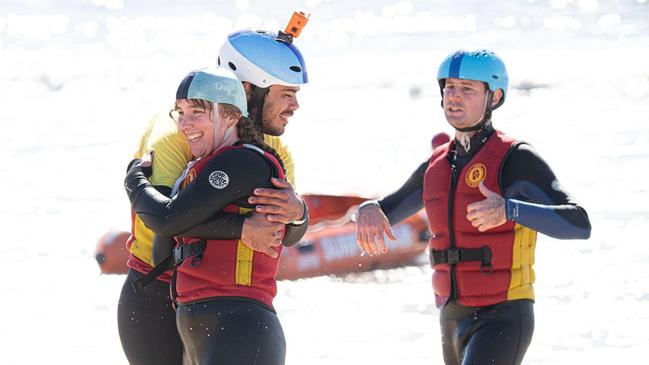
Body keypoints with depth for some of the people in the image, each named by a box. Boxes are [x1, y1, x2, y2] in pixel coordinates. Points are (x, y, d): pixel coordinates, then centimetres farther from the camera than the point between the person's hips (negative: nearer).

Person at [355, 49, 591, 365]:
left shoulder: (515, 159, -12)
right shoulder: (437, 166, 10)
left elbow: (579, 225, -23)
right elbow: (385, 211, 22)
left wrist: (508, 210, -42)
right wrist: (368, 212, -7)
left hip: (502, 321, -8)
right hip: (455, 321, 8)